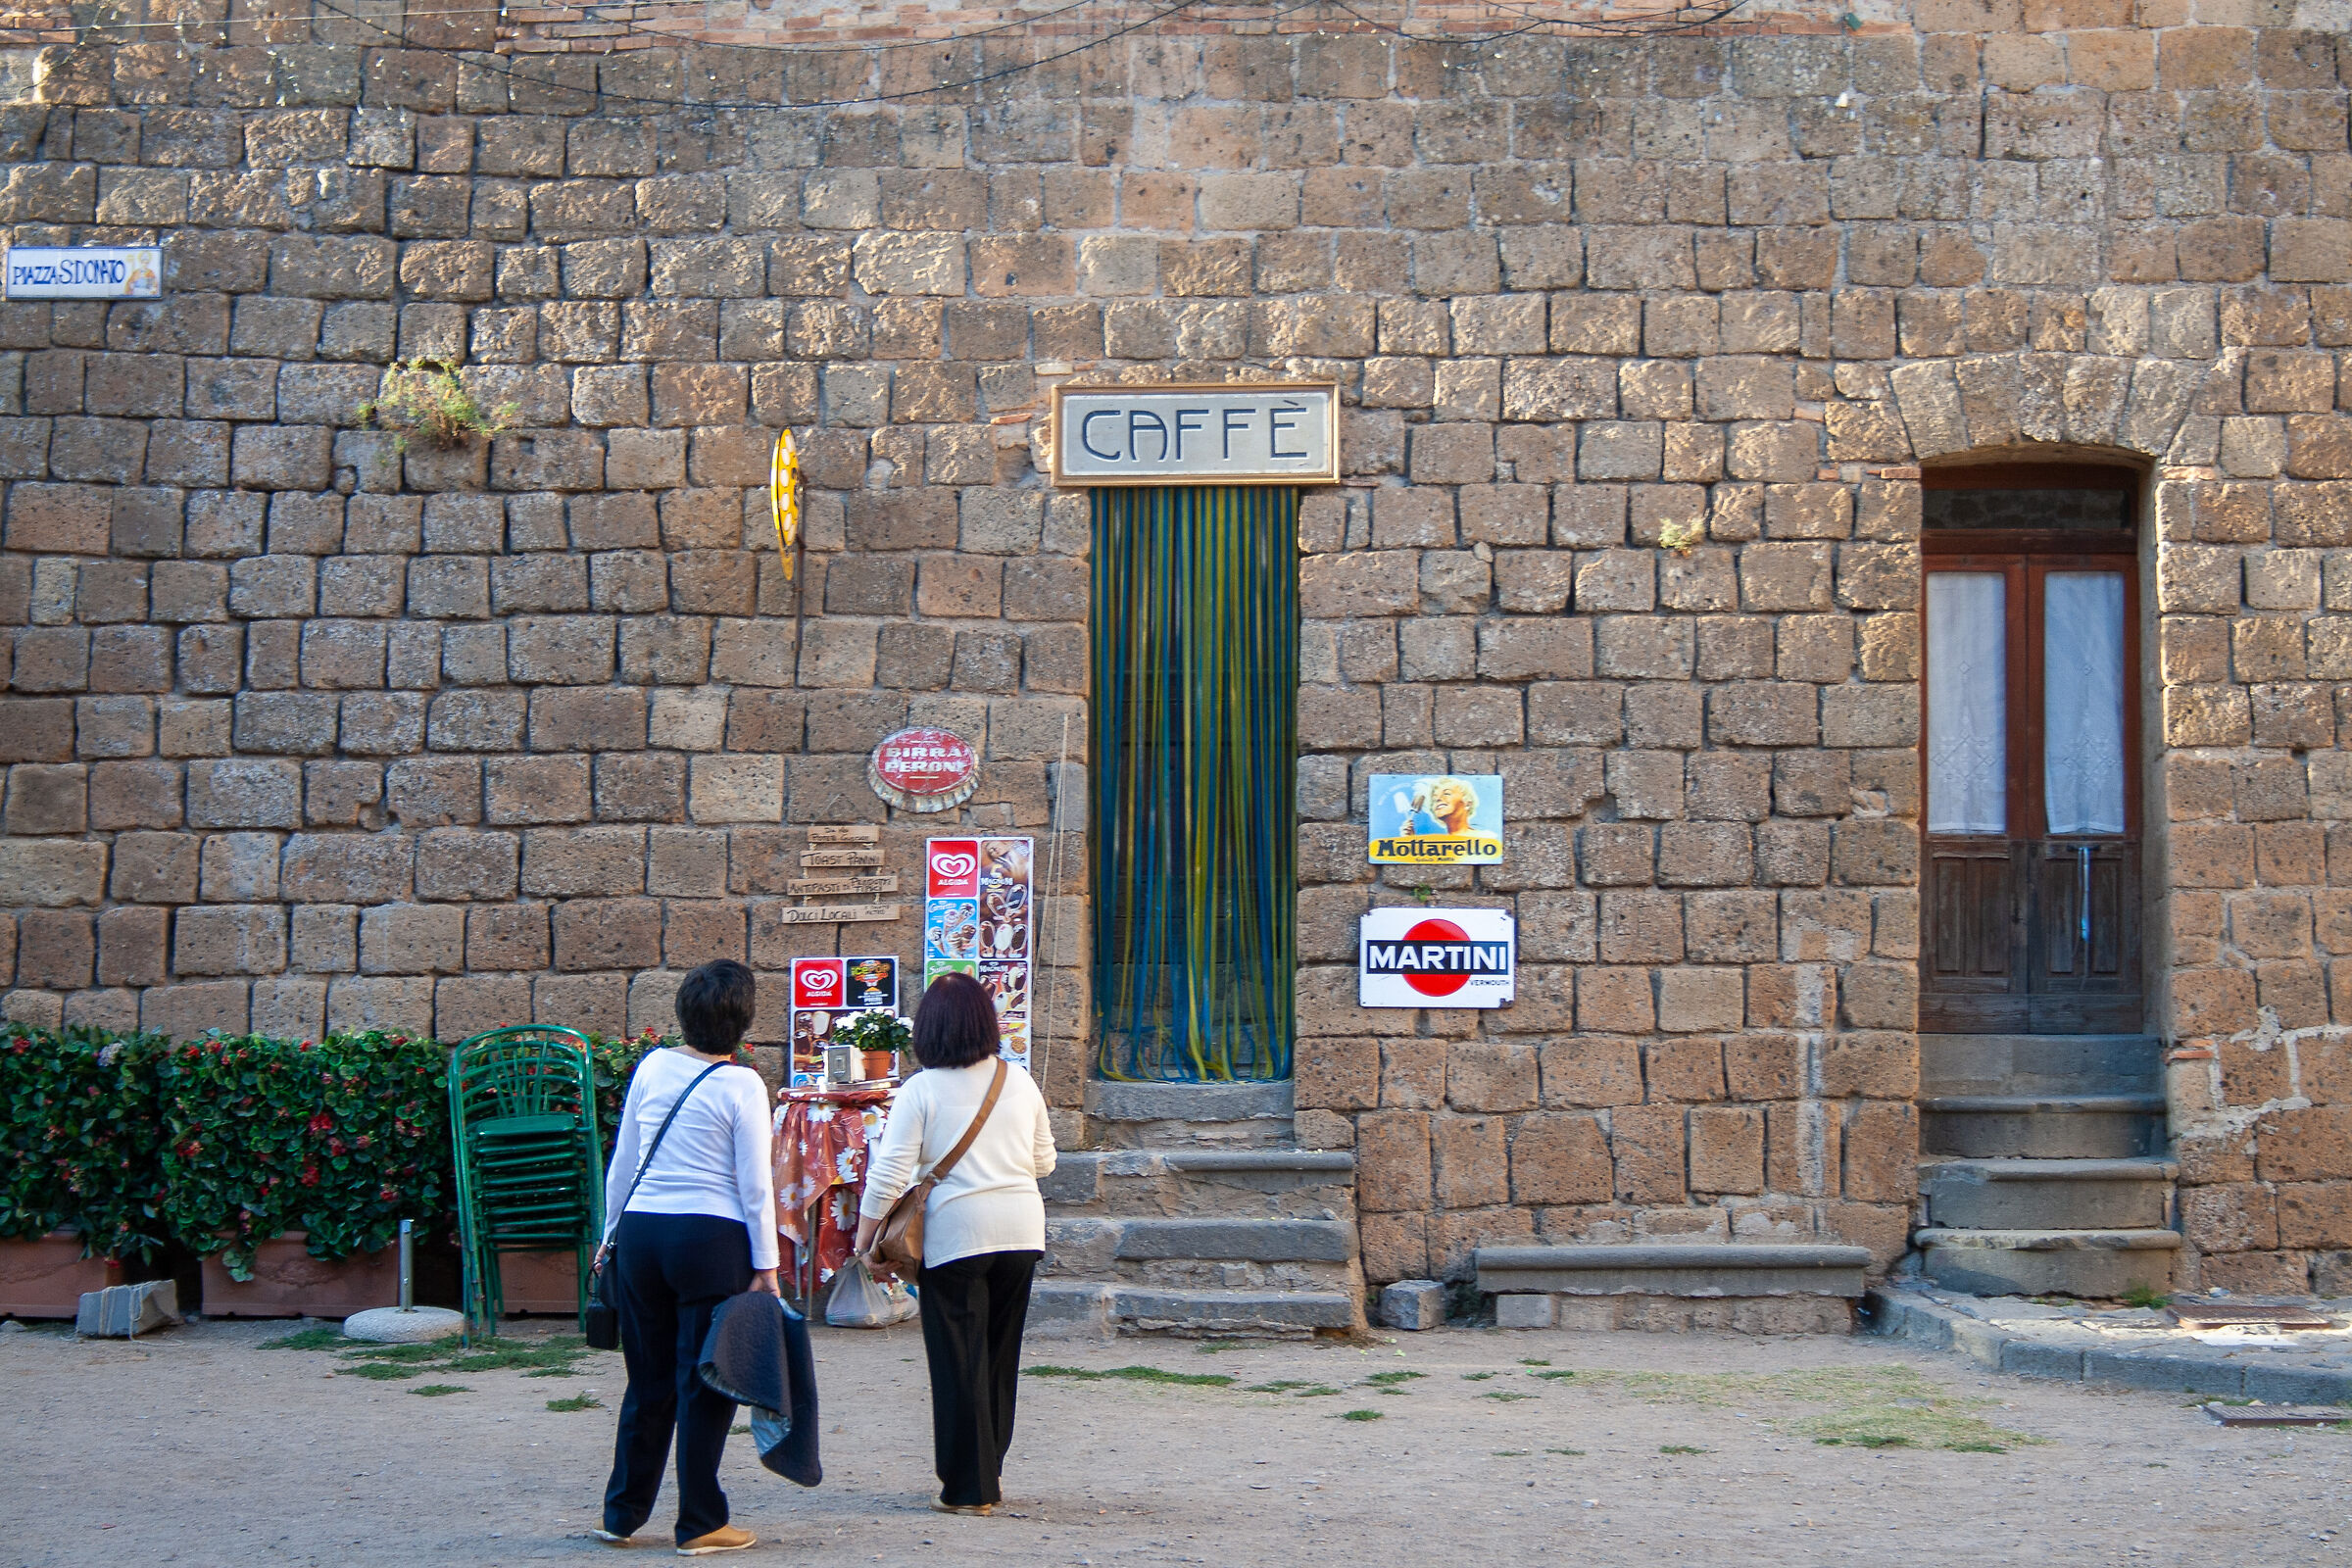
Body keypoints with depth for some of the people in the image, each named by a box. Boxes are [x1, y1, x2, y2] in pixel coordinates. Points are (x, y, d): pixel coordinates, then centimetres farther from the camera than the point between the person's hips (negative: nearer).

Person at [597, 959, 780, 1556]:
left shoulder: (653, 1066, 4)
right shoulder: (741, 1085, -8)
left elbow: (622, 1161, 10)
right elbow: (754, 1186, -8)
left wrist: (611, 1233, 21)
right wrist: (765, 1265, -2)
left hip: (641, 1232, 5)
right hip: (711, 1238, -5)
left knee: (648, 1382, 16)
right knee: (705, 1386, 4)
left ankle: (622, 1513, 24)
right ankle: (700, 1524, 9)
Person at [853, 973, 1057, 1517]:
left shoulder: (920, 1090, -7)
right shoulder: (1019, 1082, 7)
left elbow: (888, 1174, -10)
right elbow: (1044, 1161, 16)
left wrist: (864, 1239, 0)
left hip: (954, 1232, -4)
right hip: (1021, 1230, 5)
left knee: (959, 1361, 3)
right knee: (1001, 1357, 15)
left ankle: (968, 1487, 6)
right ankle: (990, 1476, 24)